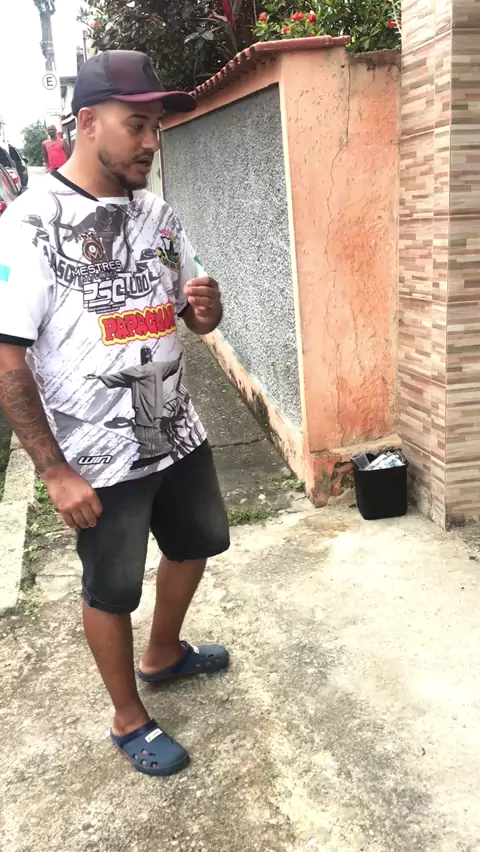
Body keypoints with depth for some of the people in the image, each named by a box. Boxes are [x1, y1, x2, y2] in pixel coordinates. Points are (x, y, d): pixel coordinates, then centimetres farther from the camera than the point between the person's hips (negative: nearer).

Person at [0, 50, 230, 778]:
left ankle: (163, 654, 53)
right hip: (100, 457, -7)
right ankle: (129, 721, 38)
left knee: (196, 544, 24)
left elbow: (197, 317, 12)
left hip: (178, 434, 7)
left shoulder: (157, 214, 3)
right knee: (111, 590, 12)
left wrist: (206, 307, -13)